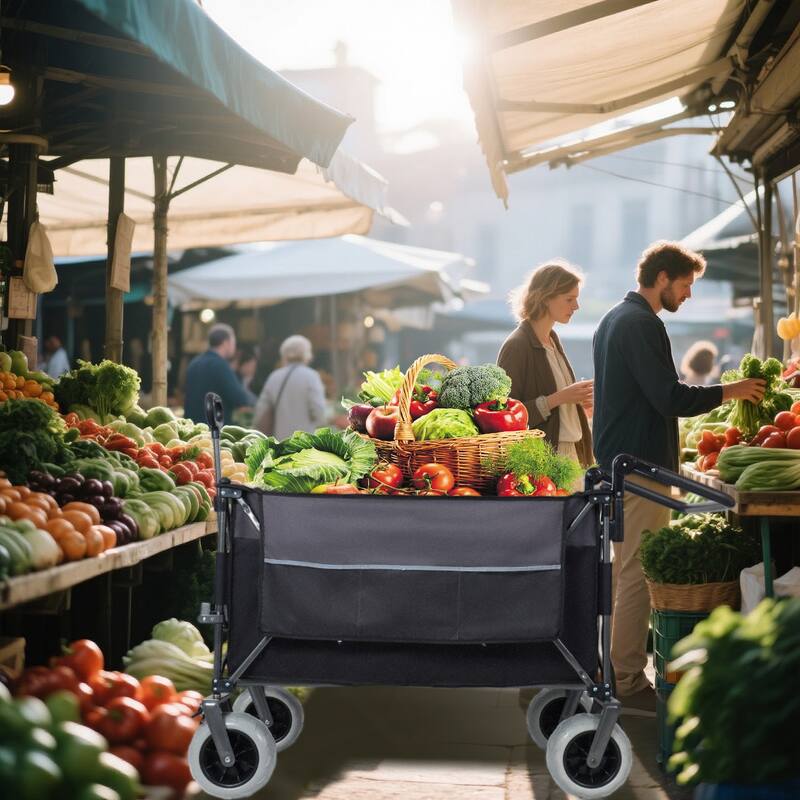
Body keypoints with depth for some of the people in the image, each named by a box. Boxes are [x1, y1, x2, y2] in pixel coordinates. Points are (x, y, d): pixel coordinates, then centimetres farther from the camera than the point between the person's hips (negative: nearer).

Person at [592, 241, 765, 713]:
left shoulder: (614, 319, 17)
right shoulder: (641, 324, -16)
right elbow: (671, 397, -21)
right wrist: (730, 391, -12)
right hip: (642, 464, -11)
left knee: (625, 567, 17)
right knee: (639, 572, -8)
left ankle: (615, 666, 25)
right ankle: (629, 683, -7)